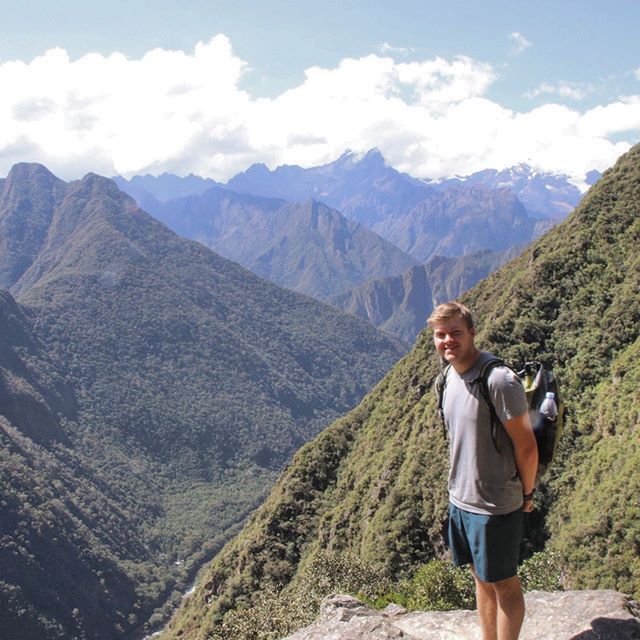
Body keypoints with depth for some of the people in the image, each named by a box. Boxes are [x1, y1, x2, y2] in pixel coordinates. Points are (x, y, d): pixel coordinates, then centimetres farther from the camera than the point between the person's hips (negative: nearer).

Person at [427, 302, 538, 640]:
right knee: (481, 578, 21)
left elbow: (526, 446, -17)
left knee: (504, 584, 9)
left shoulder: (499, 380, -23)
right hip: (460, 498, 8)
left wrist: (527, 494, -5)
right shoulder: (452, 374, 3)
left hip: (495, 505, -8)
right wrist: (459, 486, 15)